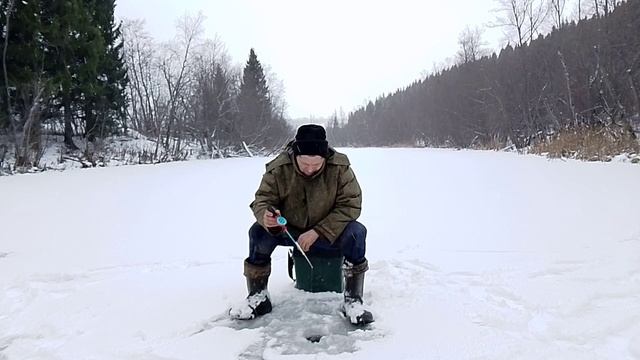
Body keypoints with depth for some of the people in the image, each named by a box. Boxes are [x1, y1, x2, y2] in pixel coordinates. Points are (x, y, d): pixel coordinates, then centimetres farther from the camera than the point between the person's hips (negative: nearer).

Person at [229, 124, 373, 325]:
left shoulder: (340, 167, -20)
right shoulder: (278, 168, -18)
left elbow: (351, 204, -19)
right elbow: (262, 199, -12)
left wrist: (317, 231, -27)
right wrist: (265, 216, -39)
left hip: (329, 231, -1)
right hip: (289, 229, 1)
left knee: (356, 232, -30)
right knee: (258, 232, -24)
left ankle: (353, 300, -17)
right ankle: (258, 296, -7)